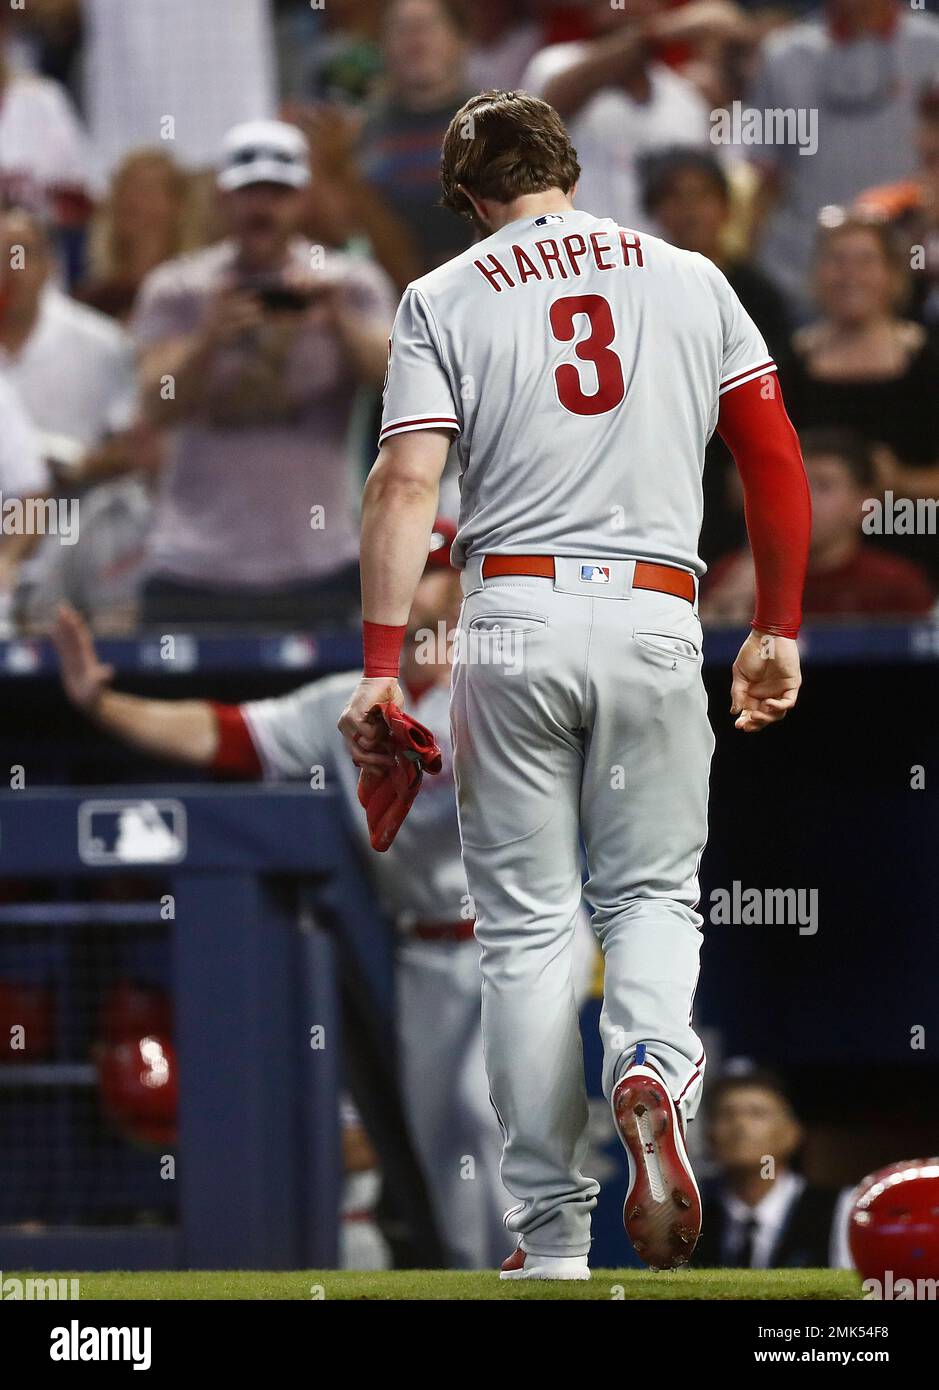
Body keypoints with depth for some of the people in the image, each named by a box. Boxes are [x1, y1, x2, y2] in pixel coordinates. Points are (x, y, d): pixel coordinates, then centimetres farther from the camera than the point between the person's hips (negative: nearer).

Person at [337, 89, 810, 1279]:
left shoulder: (444, 300, 5)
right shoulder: (690, 280, 11)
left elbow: (406, 483, -6)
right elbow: (776, 462, 8)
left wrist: (379, 669, -10)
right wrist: (777, 633, 16)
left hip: (513, 618, -1)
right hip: (655, 618, 1)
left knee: (525, 923, 6)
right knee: (652, 889, 15)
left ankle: (550, 1232, 4)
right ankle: (651, 1067, -19)